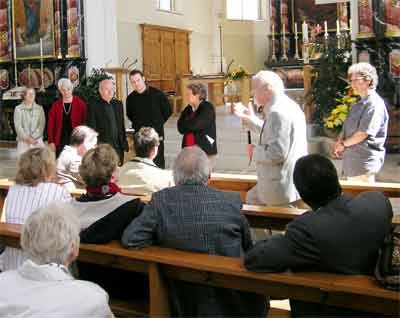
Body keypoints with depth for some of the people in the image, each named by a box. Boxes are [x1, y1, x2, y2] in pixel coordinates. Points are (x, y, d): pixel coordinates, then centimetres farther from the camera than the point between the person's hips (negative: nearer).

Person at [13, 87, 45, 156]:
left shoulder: (39, 108, 9)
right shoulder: (18, 109, 3)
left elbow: (42, 124, 2)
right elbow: (18, 126, -3)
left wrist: (33, 137, -9)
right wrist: (27, 138, -12)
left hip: (37, 141, 1)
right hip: (23, 141, -1)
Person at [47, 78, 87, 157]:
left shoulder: (80, 104, 0)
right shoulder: (56, 106, 7)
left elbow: (85, 122, -1)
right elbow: (51, 124, 7)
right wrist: (51, 142, 0)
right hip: (60, 142, 2)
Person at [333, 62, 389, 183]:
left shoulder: (374, 103, -14)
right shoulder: (357, 104, 16)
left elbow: (363, 134, -20)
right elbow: (347, 128, 19)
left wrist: (343, 144, -6)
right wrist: (339, 142, 0)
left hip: (364, 163, -9)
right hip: (352, 161, 9)